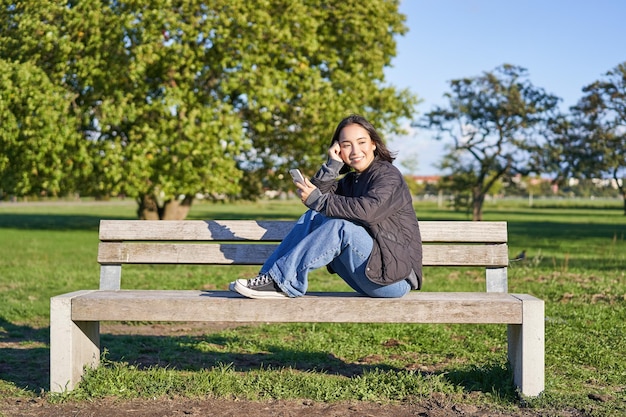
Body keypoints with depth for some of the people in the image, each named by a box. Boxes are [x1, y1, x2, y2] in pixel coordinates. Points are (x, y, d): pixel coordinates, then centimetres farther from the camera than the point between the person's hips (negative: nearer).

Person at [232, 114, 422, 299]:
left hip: (396, 277, -7)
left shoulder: (388, 175, -8)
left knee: (340, 226, -28)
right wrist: (333, 164, -10)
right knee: (313, 217, -1)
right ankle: (268, 277, -10)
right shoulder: (350, 181, 16)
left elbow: (367, 210, -27)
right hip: (369, 272, 8)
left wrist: (318, 200, -22)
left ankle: (282, 282, -25)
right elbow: (314, 193, 1)